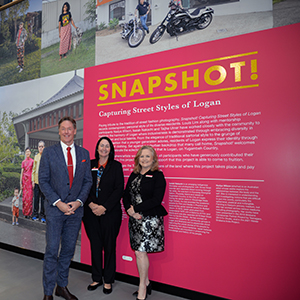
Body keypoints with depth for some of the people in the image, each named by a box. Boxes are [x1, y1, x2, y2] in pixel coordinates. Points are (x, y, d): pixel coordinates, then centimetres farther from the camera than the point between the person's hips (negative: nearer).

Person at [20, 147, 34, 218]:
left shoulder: (32, 161, -2)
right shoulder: (23, 162, 10)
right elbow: (22, 172, 10)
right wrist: (20, 183, 7)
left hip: (30, 180, -3)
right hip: (24, 179, 3)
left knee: (29, 196, -1)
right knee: (24, 196, 6)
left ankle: (29, 213, 7)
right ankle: (25, 212, 16)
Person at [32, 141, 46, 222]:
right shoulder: (36, 157, 14)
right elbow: (34, 169, 16)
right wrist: (33, 180, 9)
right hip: (36, 180, 4)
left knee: (43, 198, 2)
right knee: (36, 198, 8)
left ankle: (42, 215, 11)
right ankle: (35, 214, 19)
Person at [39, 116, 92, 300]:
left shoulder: (84, 153, 6)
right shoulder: (49, 152, -1)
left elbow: (88, 181, 6)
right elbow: (43, 181, -4)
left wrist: (79, 201, -7)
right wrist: (58, 202, -13)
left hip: (76, 209, 3)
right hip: (55, 209, -2)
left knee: (68, 250, 14)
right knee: (52, 251, 5)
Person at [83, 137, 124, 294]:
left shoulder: (116, 166, -1)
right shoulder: (89, 165, 7)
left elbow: (119, 189, -6)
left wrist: (104, 207, -12)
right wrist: (91, 204, -10)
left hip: (110, 212, -2)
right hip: (91, 211, 3)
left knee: (109, 246, 7)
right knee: (95, 245, 12)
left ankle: (108, 280, 24)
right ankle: (96, 278, 30)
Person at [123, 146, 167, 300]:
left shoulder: (158, 176, -7)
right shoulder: (134, 175, 11)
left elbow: (156, 199, -15)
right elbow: (126, 195, 9)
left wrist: (135, 209, -13)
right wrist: (129, 210, -9)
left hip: (150, 219, -5)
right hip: (135, 218, 6)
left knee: (140, 252, -4)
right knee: (141, 252, 12)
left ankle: (142, 287, 17)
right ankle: (146, 283, 30)